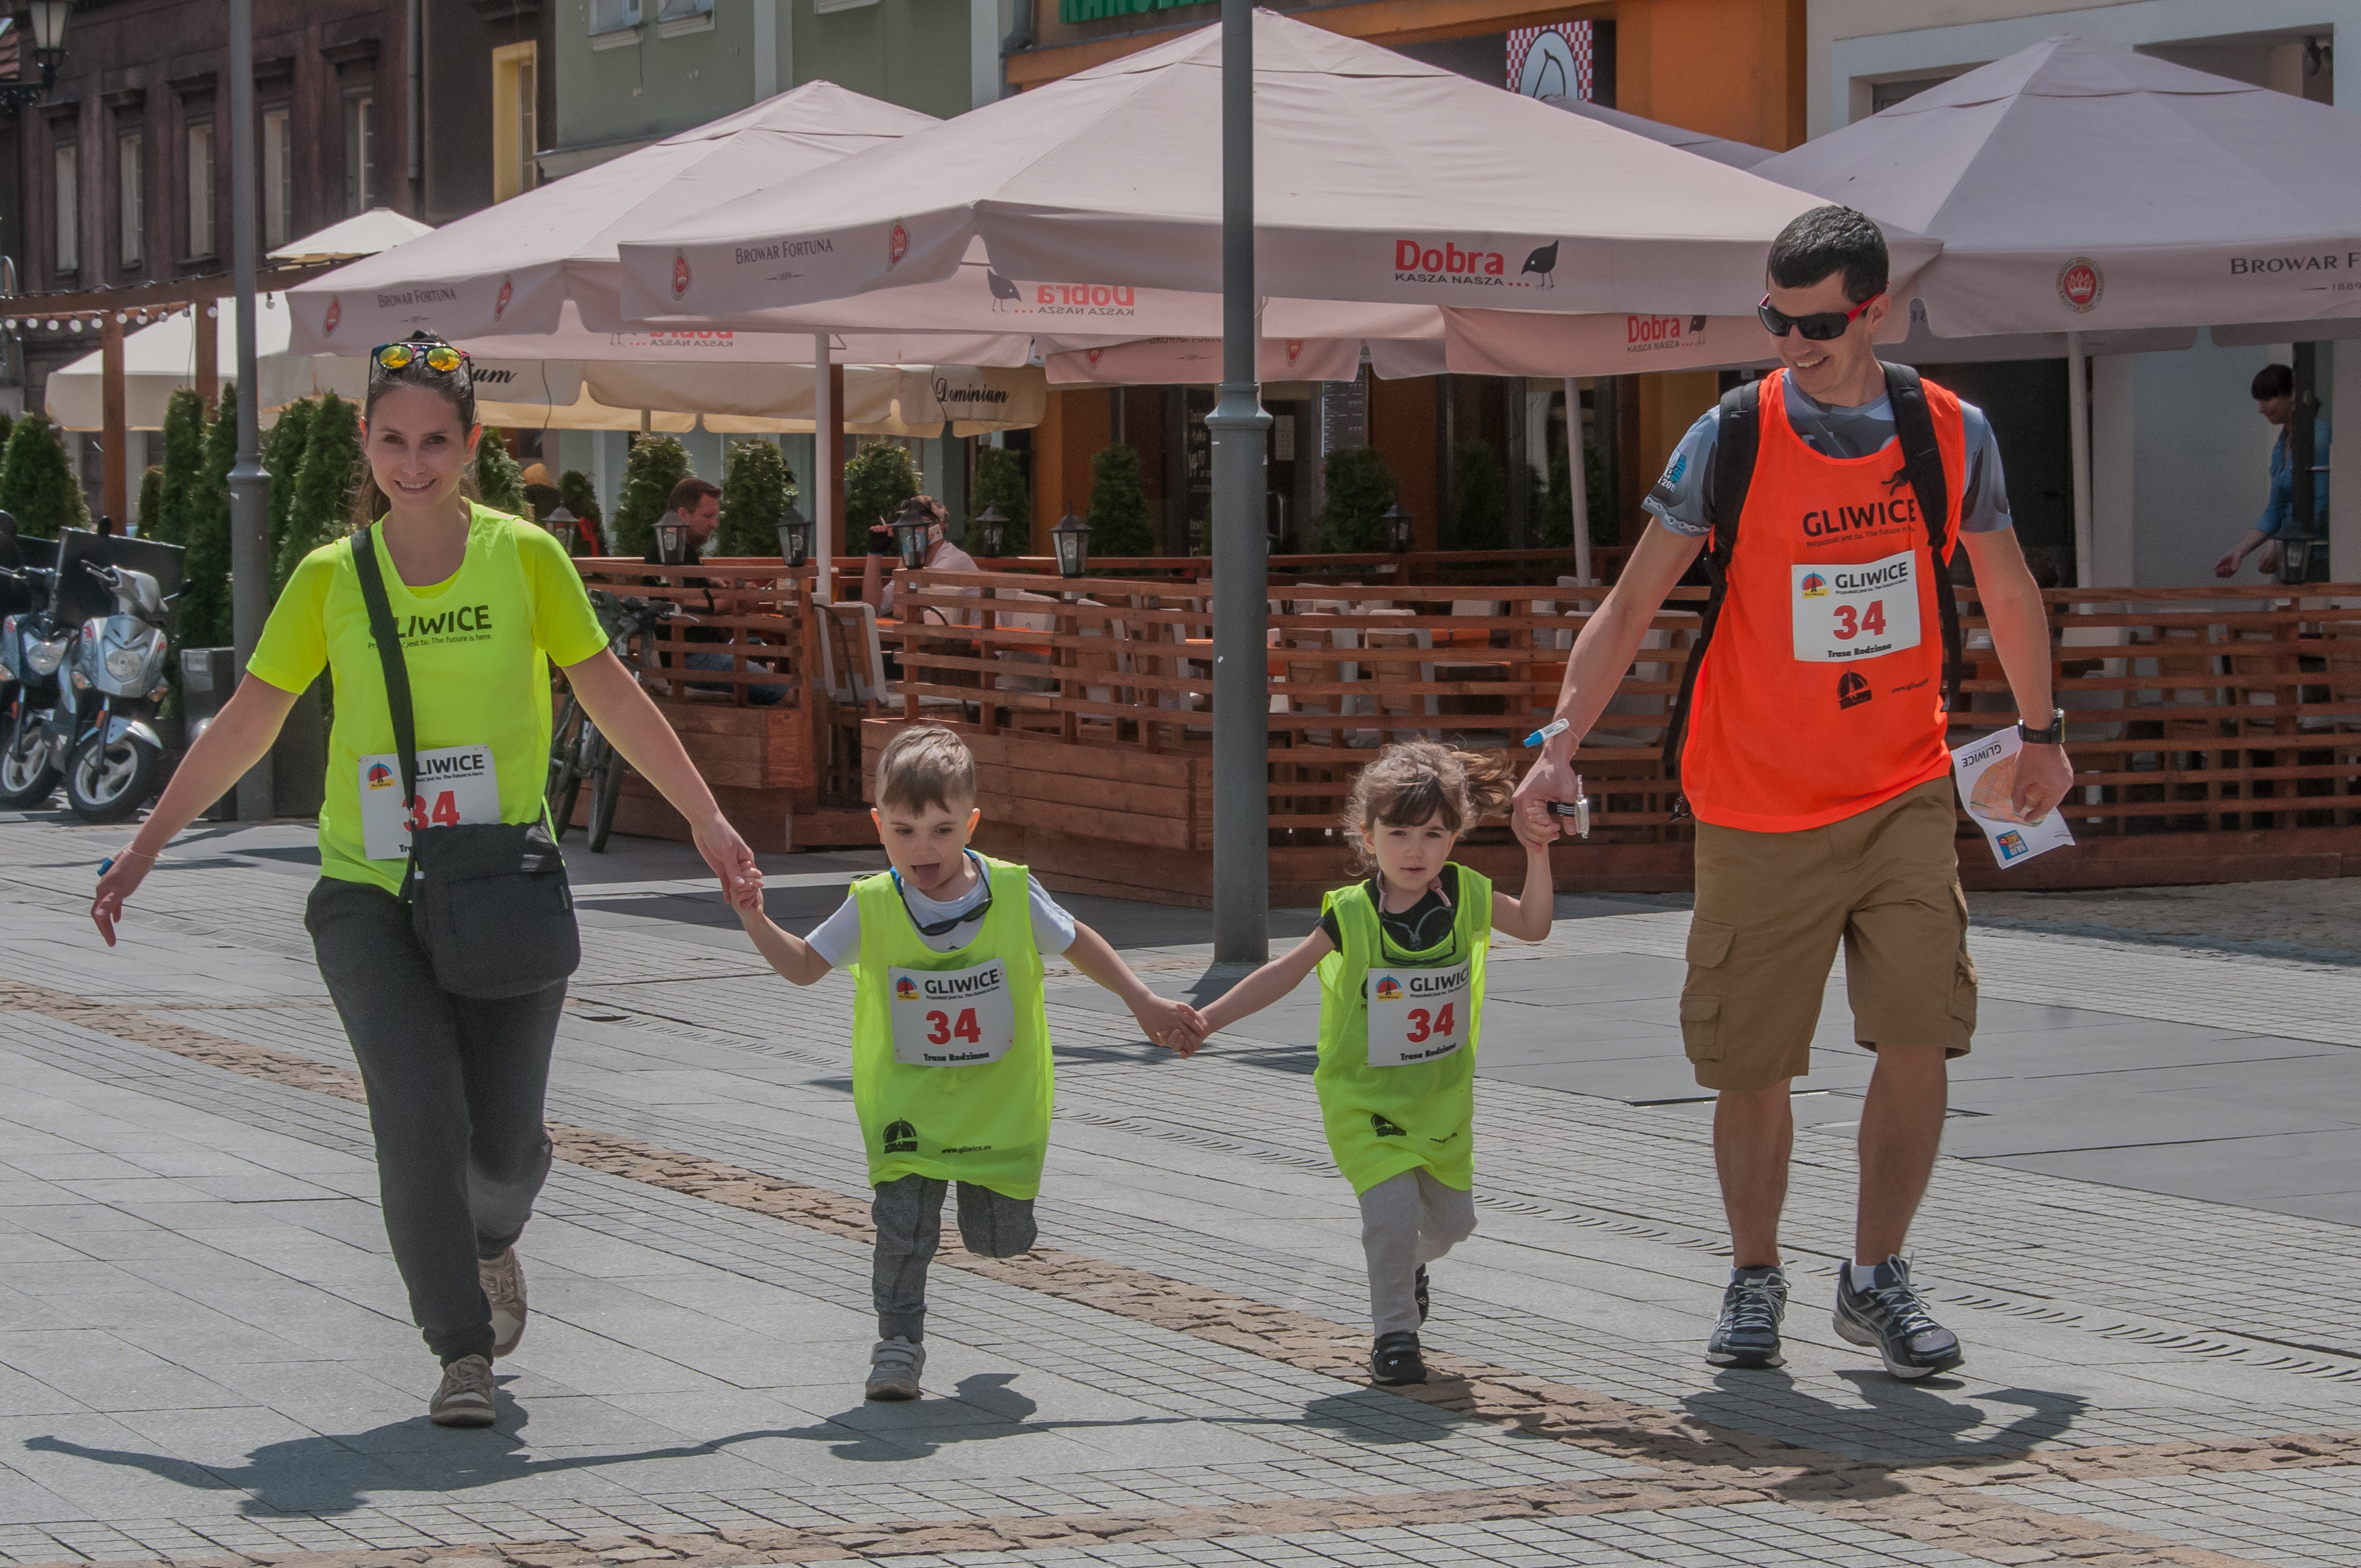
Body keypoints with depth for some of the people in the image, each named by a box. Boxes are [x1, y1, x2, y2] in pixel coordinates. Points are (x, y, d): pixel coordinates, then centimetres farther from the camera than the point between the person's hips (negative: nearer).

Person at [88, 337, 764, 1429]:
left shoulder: (523, 557, 0)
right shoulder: (331, 579, 2)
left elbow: (613, 698, 6)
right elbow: (245, 725, 8)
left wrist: (707, 819, 5)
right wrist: (144, 849, 9)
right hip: (368, 889, 0)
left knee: (505, 1142, 0)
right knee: (418, 1115, -17)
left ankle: (489, 1241, 37)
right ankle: (462, 1351, -3)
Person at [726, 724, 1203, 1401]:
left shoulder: (1012, 893, -11)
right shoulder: (871, 908, -10)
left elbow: (1077, 942, 4)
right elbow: (804, 966, 0)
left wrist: (1145, 1004, 3)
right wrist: (756, 923, -17)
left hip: (999, 1098, 1)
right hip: (907, 1102, 0)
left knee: (1000, 1238, 5)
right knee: (904, 1222, -14)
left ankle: (984, 1192, 41)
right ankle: (898, 1344, 4)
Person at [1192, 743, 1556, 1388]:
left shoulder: (1466, 896, -8)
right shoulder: (1351, 915, -17)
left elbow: (1533, 926, 6)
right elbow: (1285, 972, -9)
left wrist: (1537, 853, -8)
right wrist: (1209, 1019, -11)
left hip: (1443, 1097, 4)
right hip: (1367, 1101, -4)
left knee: (1454, 1218, 14)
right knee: (1392, 1208, -20)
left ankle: (1408, 1265, 49)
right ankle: (1394, 1332, -1)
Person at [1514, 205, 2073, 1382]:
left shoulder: (1953, 434, -1)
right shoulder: (1731, 438, -8)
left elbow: (2007, 590, 16)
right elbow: (1632, 604, -7)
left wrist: (2041, 733, 25)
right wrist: (1561, 745, -17)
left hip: (1905, 795, 1)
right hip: (1756, 809, -1)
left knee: (1918, 1040, -10)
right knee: (1752, 1066, 4)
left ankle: (1876, 1278, 6)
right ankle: (1754, 1282, 23)